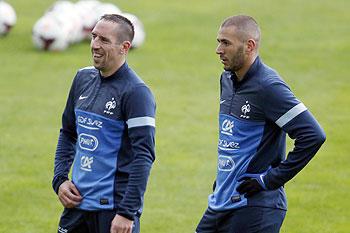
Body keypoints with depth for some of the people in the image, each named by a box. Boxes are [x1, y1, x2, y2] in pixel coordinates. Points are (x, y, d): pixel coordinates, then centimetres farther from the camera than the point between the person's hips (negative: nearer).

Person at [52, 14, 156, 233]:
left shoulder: (136, 92, -12)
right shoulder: (84, 78, 9)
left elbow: (144, 156, -17)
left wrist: (128, 212, -22)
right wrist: (59, 180, 8)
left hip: (114, 208, -7)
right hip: (77, 201, 7)